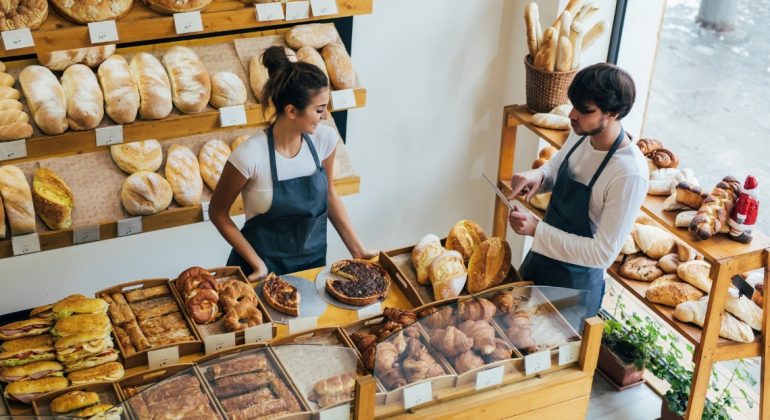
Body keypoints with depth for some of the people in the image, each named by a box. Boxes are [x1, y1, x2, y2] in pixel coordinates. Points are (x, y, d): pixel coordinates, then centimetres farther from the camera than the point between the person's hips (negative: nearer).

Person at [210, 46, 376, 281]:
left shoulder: (325, 139, -12)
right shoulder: (250, 156, -25)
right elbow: (218, 213, -12)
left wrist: (357, 249, 1)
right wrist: (257, 263, -15)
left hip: (313, 261, 5)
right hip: (264, 269, -4)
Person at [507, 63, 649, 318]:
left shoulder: (630, 174, -30)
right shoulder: (581, 134, -8)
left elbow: (604, 253, -28)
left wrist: (537, 230, -30)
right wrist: (538, 176, -12)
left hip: (576, 284, -7)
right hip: (539, 262, 7)